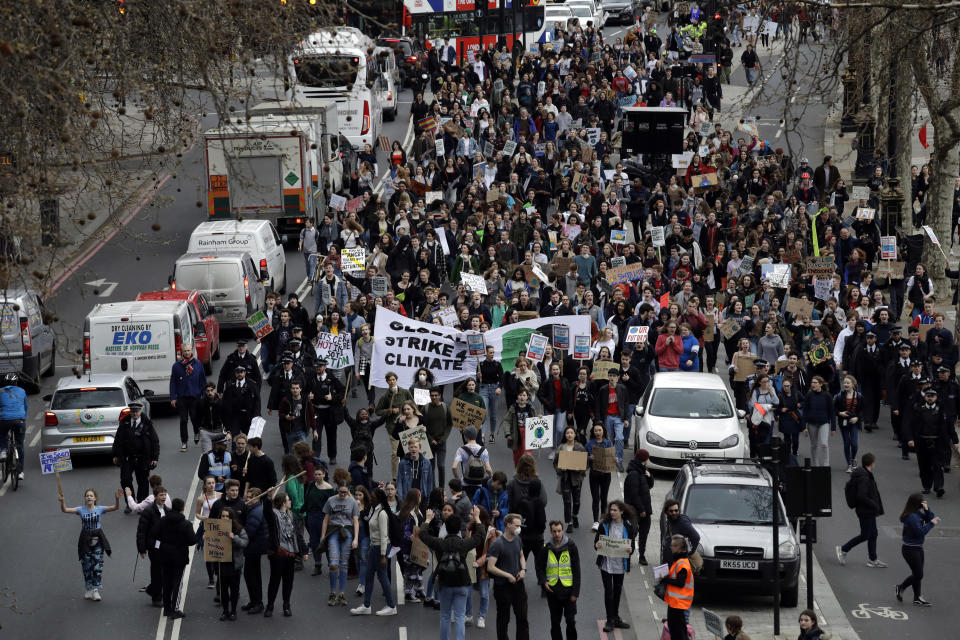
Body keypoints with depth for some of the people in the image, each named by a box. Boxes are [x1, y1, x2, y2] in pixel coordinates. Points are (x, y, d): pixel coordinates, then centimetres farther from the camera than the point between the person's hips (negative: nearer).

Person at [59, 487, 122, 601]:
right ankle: (88, 589, 21)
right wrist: (62, 501, -31)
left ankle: (96, 590, 0)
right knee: (87, 566, 7)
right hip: (85, 540, 1)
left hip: (97, 540, -1)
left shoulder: (99, 509, -2)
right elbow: (65, 510, -12)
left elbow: (115, 508, -13)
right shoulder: (81, 510, -1)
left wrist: (118, 499, -32)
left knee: (97, 566, -5)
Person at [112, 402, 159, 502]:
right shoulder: (124, 422, 3)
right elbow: (118, 439, 8)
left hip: (143, 459, -1)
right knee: (125, 481, -5)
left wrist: (154, 457, -4)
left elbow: (155, 441, 1)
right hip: (127, 458, 1)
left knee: (142, 482, 6)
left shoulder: (147, 423, -2)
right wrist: (116, 455, 4)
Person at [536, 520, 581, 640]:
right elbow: (540, 568, 10)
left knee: (571, 621, -2)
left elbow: (576, 570, -1)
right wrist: (544, 581, -11)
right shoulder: (545, 548, 1)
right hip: (552, 590, 2)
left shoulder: (571, 546, -2)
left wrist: (575, 592, -6)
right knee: (555, 622, 8)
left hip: (568, 589, -2)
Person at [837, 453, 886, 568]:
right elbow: (861, 496, -29)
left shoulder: (866, 475, 7)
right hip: (865, 511, -10)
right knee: (865, 535, 0)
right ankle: (843, 549, 11)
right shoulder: (864, 477, -24)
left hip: (869, 511, 10)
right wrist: (875, 506, -19)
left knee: (873, 534, 14)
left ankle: (872, 559, 22)